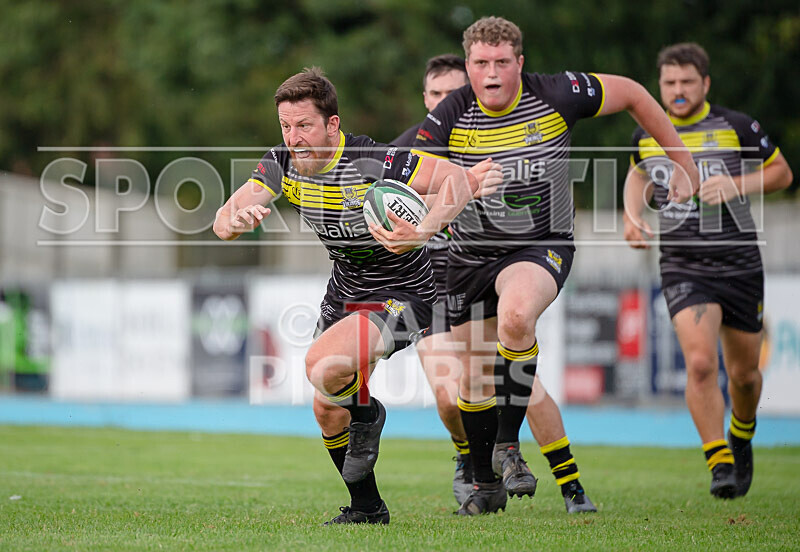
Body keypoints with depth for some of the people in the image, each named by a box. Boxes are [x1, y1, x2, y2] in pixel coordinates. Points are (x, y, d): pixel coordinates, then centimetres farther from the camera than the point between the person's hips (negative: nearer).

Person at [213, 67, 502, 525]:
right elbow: (223, 222, -10)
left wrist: (423, 232, -43)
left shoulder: (375, 163, -27)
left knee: (322, 367, -30)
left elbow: (460, 179, -27)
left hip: (401, 295, -7)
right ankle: (367, 507, 29)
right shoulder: (283, 163, -9)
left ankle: (367, 414, 3)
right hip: (343, 293, 7)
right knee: (326, 412, 9)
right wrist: (235, 219, -35)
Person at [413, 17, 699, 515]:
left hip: (543, 247, -3)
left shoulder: (556, 96, -13)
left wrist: (684, 164, 3)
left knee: (516, 315, -36)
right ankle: (487, 486, 30)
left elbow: (632, 94, 0)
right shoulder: (451, 118, -12)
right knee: (473, 380, 7)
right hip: (472, 254, 3)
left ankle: (508, 445, -21)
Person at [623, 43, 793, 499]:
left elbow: (781, 172, 5)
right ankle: (720, 464, -13)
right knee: (701, 362, -21)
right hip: (683, 269, 0)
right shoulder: (647, 135, 4)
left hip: (741, 268, 0)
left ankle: (742, 439, 43)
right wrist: (633, 216, 7)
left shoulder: (736, 128, -4)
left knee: (744, 372, 11)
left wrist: (737, 186, -12)